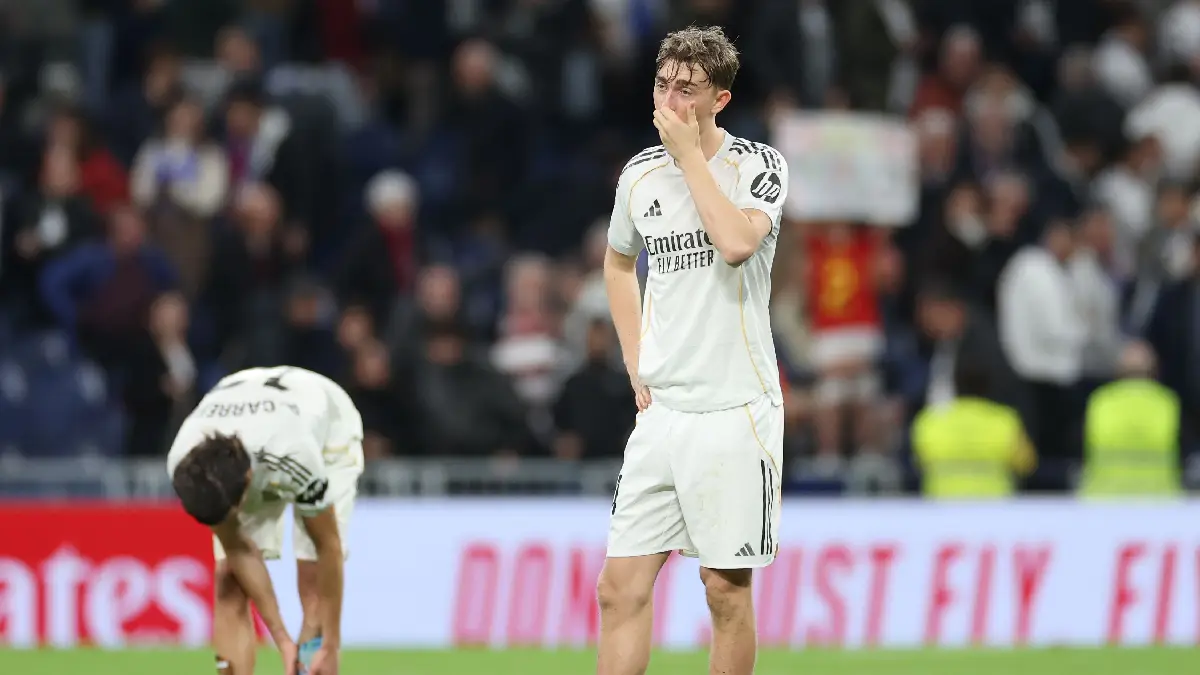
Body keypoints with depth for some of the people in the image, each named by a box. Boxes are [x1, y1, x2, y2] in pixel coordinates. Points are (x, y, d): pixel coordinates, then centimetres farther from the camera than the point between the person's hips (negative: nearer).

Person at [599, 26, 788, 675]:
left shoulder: (757, 165, -5)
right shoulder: (641, 174, 9)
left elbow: (736, 242, -26)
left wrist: (690, 152, -16)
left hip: (734, 411, -5)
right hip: (661, 411, 5)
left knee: (726, 590, 0)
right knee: (620, 586, -1)